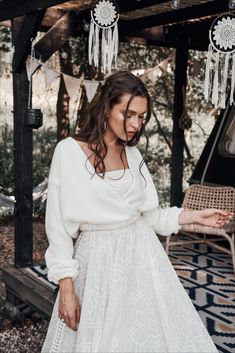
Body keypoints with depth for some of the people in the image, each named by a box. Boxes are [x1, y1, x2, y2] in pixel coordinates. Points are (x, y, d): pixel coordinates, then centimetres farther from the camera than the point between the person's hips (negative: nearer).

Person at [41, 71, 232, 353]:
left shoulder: (133, 154, 6)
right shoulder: (69, 151, -9)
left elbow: (146, 214, 11)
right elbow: (59, 225, -9)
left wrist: (195, 216, 5)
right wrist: (66, 286, -11)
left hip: (142, 256, 5)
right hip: (98, 261, -4)